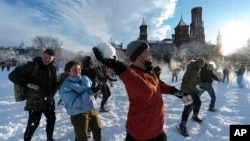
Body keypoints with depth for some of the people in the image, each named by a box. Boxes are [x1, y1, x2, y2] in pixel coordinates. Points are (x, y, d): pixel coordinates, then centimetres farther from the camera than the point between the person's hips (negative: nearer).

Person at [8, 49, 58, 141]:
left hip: (49, 100, 6)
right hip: (35, 101, -6)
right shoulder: (33, 66, -14)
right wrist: (28, 84, -22)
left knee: (51, 119, 19)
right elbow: (13, 75, -14)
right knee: (33, 123, 1)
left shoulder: (53, 68, 5)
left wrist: (53, 92, 0)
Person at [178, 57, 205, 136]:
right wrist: (197, 91, -15)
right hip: (187, 90, -10)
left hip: (191, 89, 10)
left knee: (198, 102, 22)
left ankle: (195, 116, 44)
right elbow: (190, 85, -28)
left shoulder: (194, 67, 0)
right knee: (188, 107, -9)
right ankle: (182, 125, -1)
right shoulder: (194, 72, -30)